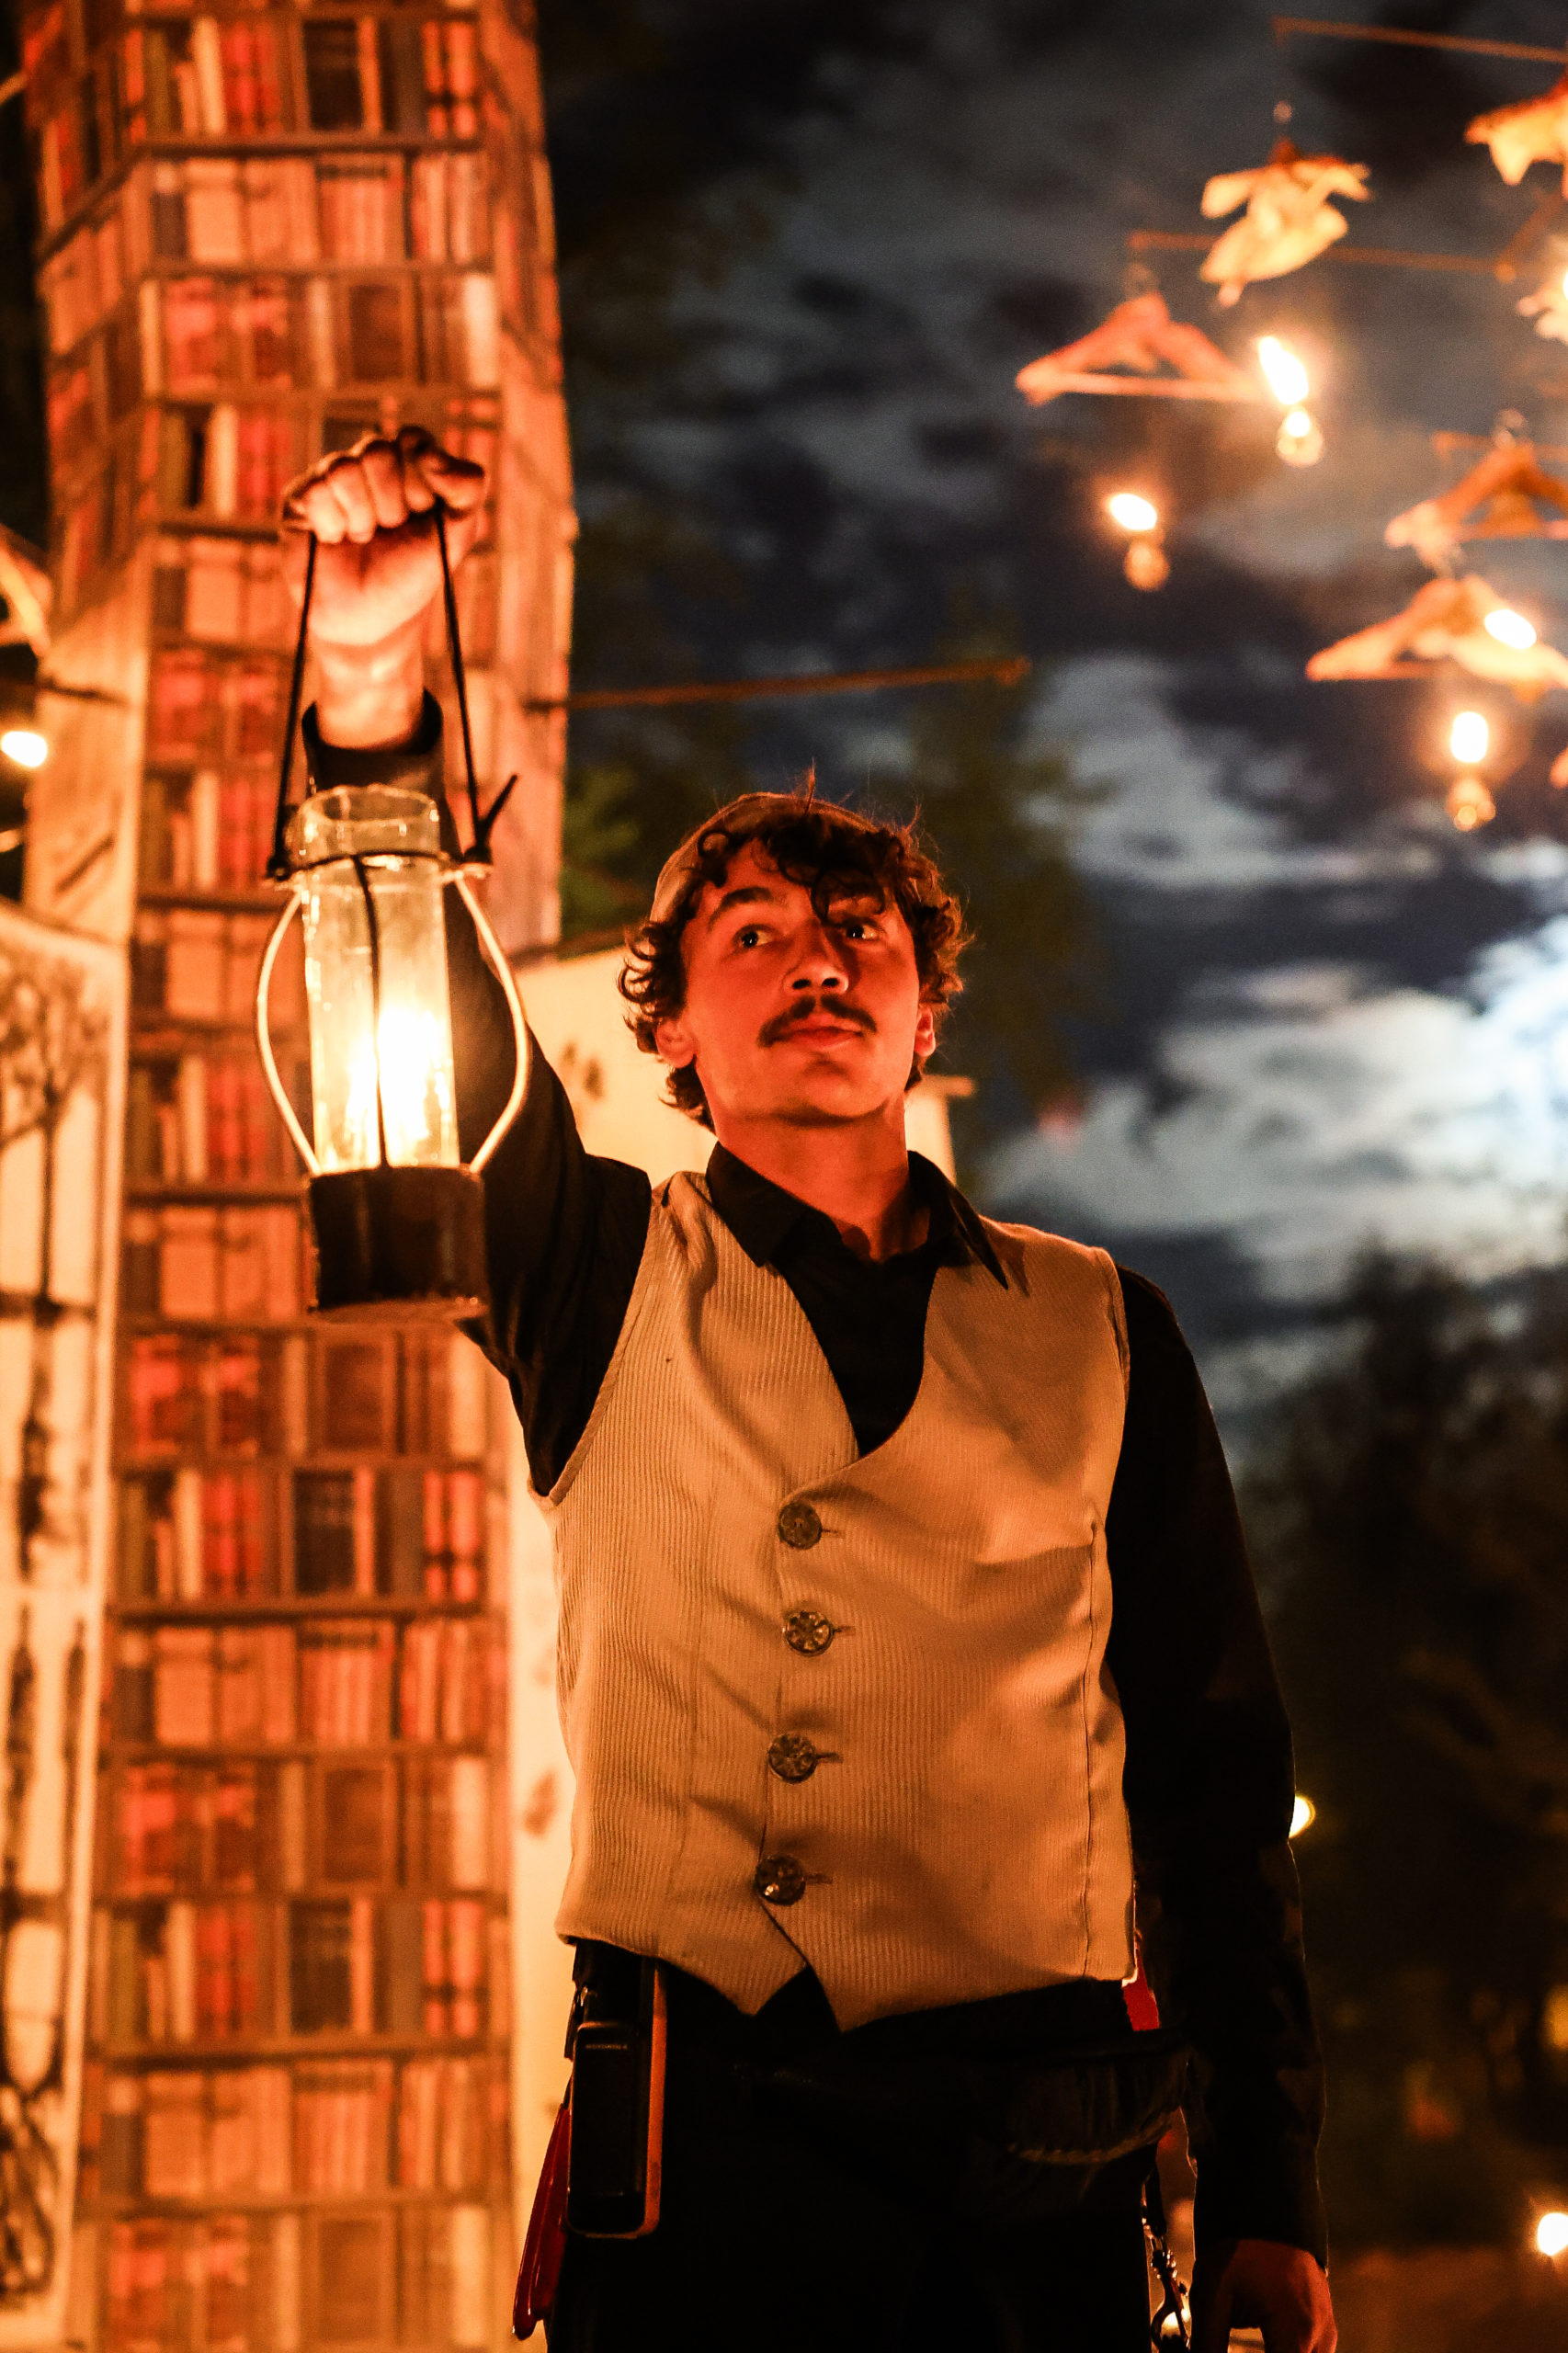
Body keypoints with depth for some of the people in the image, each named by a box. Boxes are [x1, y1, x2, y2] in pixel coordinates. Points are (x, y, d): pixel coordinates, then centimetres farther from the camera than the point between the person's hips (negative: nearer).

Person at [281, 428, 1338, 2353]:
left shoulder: (1094, 1331, 14)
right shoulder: (606, 1279, 12)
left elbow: (1211, 1763, 13)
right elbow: (427, 1036, -6)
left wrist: (1268, 2195, 7)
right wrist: (371, 686, -23)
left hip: (1034, 2171, 1)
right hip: (698, 2151, -1)